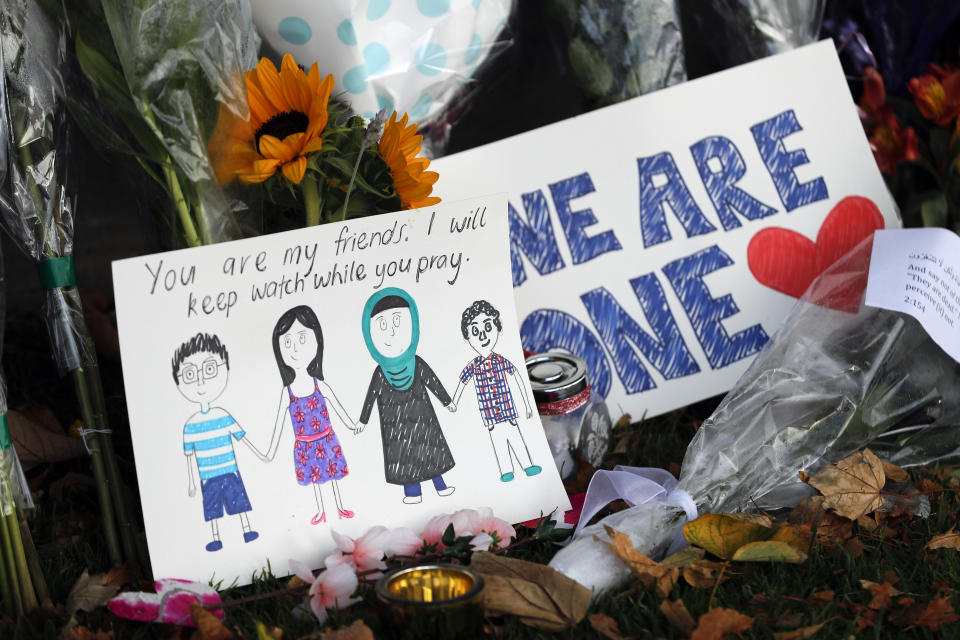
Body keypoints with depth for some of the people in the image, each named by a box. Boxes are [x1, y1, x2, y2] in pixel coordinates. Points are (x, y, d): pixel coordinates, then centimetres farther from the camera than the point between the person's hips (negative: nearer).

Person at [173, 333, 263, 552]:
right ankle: (216, 538, 16)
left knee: (239, 498, 5)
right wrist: (191, 482, 4)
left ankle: (247, 530, 17)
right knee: (212, 505, 7)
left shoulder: (224, 416, -7)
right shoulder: (190, 425, -7)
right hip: (208, 476, 0)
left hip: (231, 472, 0)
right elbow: (189, 454, 1)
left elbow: (242, 437, 2)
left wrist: (260, 455, 7)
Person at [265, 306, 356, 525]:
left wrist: (351, 426, 12)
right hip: (305, 446, 0)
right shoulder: (287, 392, -13)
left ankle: (340, 508, 28)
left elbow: (337, 406, 2)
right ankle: (320, 512, 30)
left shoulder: (319, 385, -13)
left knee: (332, 473, 12)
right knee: (313, 476, 14)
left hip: (326, 439, 0)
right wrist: (272, 450, 0)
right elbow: (279, 422, -3)